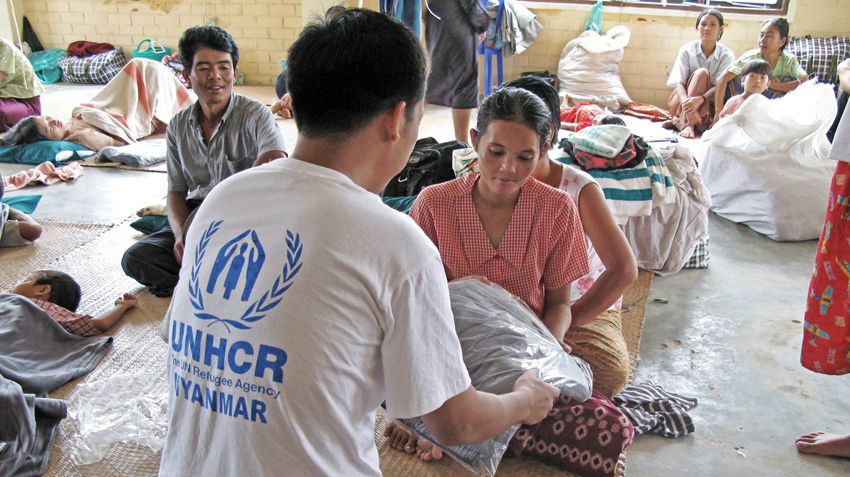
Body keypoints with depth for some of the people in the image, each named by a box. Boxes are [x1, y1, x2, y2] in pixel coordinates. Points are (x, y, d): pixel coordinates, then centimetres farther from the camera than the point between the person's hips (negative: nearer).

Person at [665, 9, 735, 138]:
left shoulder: (727, 55, -5)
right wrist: (687, 103, -40)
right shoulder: (686, 50, -5)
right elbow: (679, 83, -17)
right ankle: (687, 124, -40)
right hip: (679, 104, 0)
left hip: (706, 104, 1)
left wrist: (699, 100, -40)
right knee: (701, 73, -28)